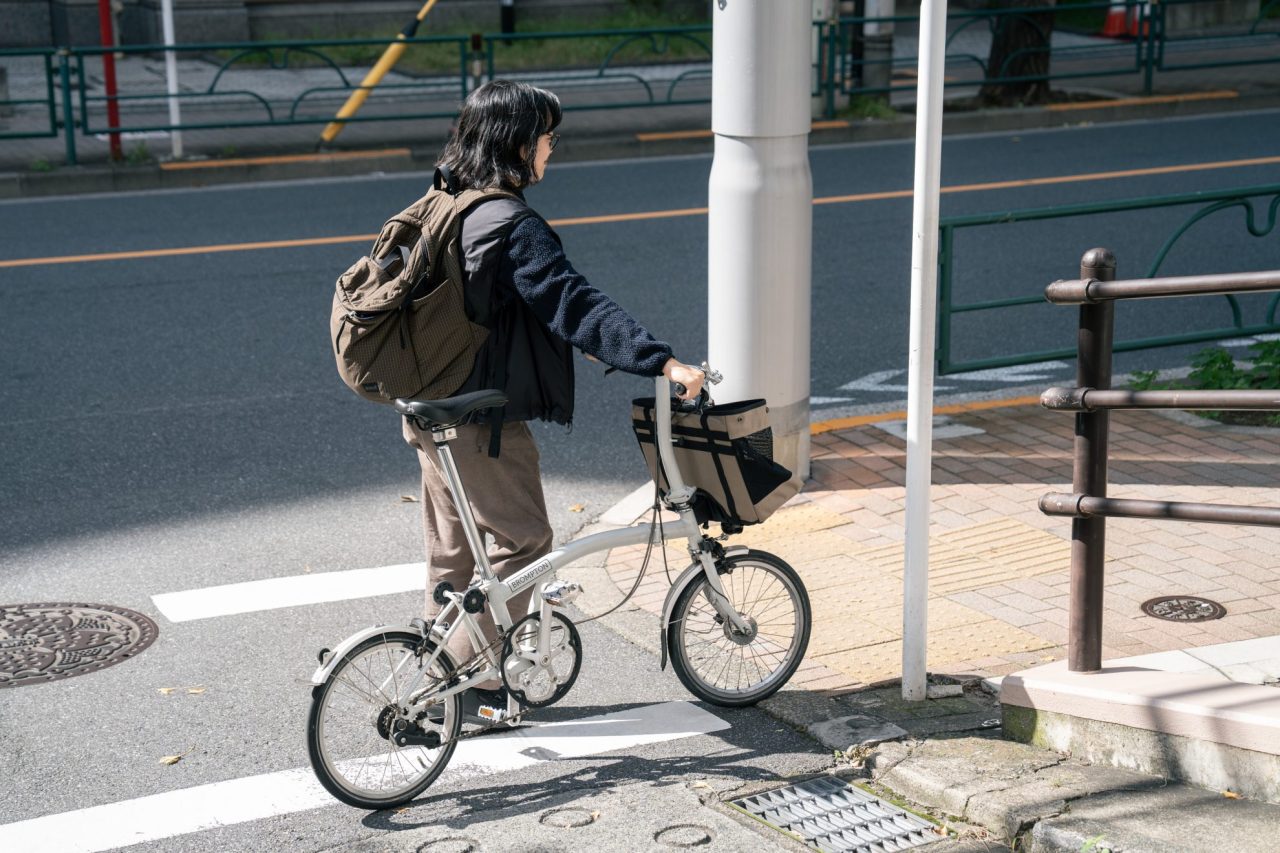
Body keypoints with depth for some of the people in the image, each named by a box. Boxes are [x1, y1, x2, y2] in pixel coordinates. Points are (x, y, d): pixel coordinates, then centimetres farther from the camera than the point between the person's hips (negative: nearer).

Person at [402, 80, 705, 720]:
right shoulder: (513, 225, -22)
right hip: (482, 418, -10)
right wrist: (663, 361, -35)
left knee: (453, 549, 19)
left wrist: (573, 343, 26)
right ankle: (472, 684, 7)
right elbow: (574, 303, -31)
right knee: (521, 539, 4)